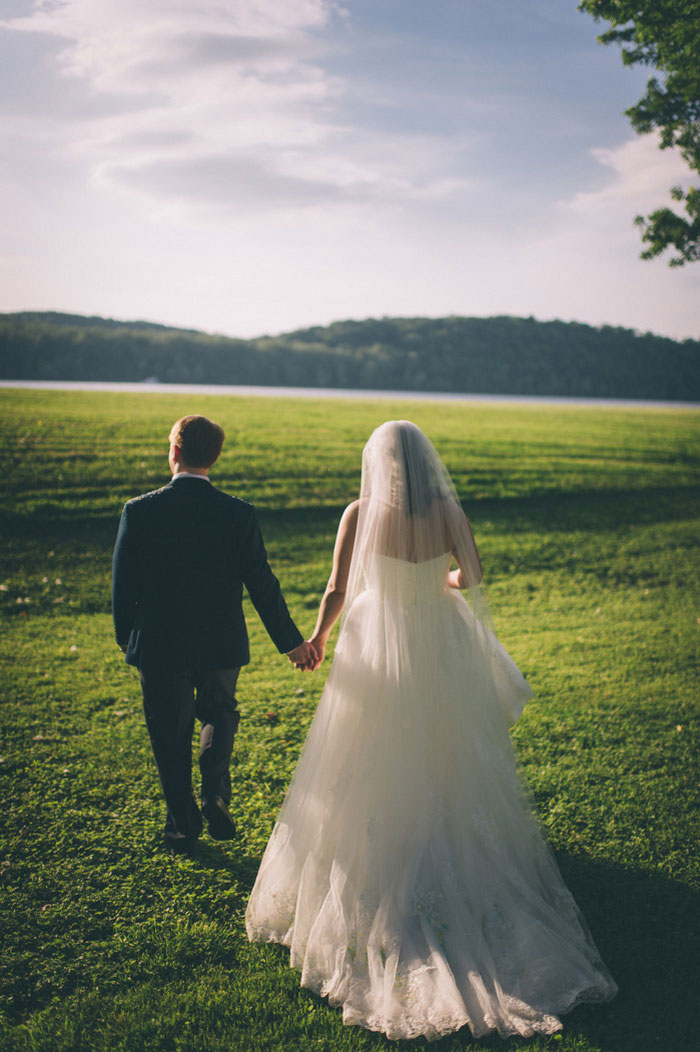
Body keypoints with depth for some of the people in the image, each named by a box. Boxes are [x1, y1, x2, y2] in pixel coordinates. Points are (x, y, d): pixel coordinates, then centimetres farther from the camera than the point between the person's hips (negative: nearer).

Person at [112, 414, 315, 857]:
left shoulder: (139, 511, -12)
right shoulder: (239, 514, -10)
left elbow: (123, 586, -6)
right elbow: (262, 584, -6)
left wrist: (128, 640, 11)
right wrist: (292, 641, 5)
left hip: (159, 647, -1)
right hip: (221, 646, 1)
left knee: (172, 738, 15)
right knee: (220, 716, 25)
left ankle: (183, 827, 22)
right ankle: (216, 795, 7)